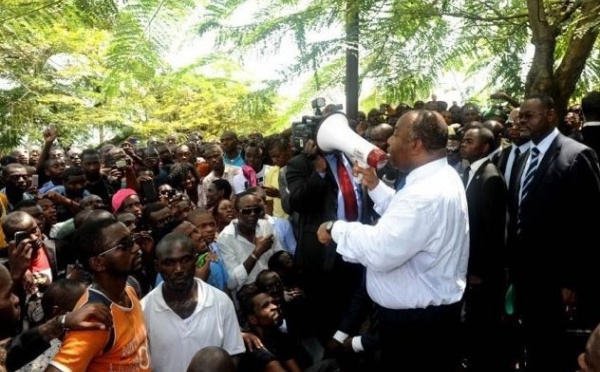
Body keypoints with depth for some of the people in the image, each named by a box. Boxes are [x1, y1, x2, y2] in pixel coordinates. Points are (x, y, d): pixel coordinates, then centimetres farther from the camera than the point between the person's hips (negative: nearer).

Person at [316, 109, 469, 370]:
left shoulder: (427, 193, -31)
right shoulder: (440, 177, 3)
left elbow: (379, 251, -35)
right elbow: (401, 215, 14)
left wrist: (336, 228, -21)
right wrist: (375, 186, 5)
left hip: (416, 318, -10)